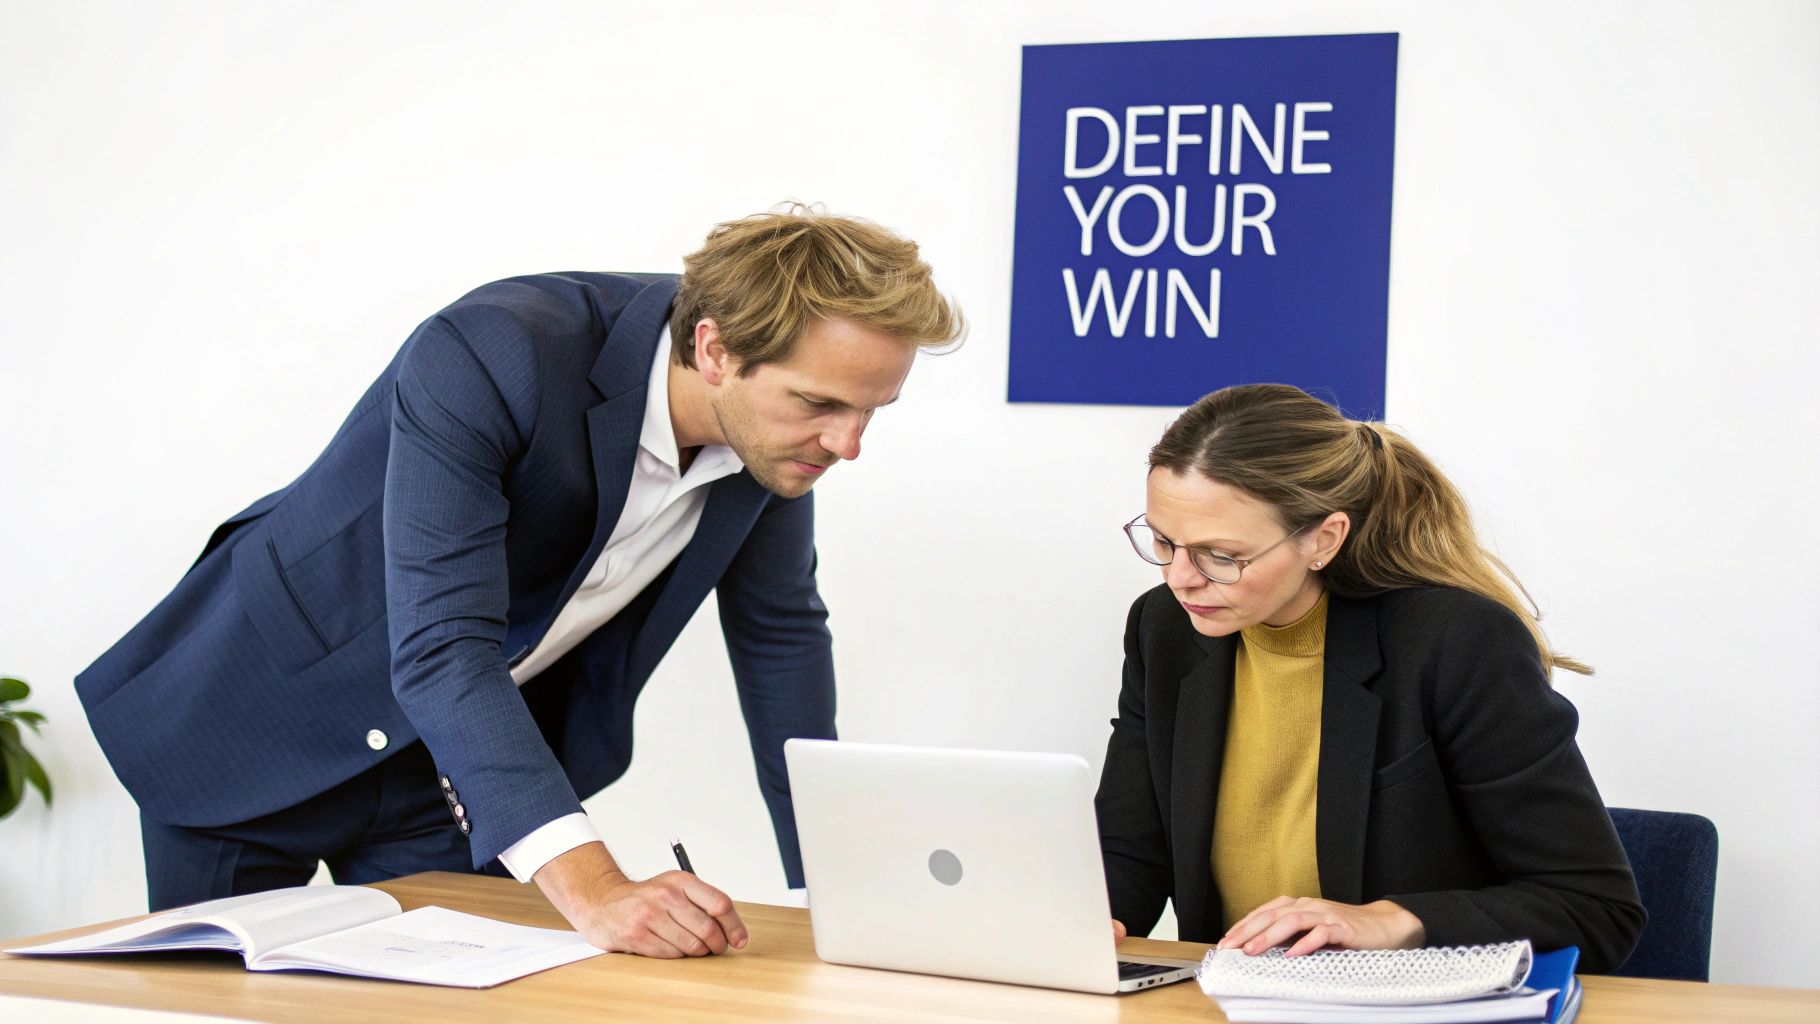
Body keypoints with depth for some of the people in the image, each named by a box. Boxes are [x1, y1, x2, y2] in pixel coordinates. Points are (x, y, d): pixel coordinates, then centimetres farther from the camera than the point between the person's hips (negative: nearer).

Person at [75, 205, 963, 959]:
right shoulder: (485, 358, -34)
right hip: (255, 719, -4)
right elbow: (441, 647, -41)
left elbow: (780, 632, 0)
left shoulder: (774, 427, -14)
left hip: (462, 756, 5)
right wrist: (591, 888, -52)